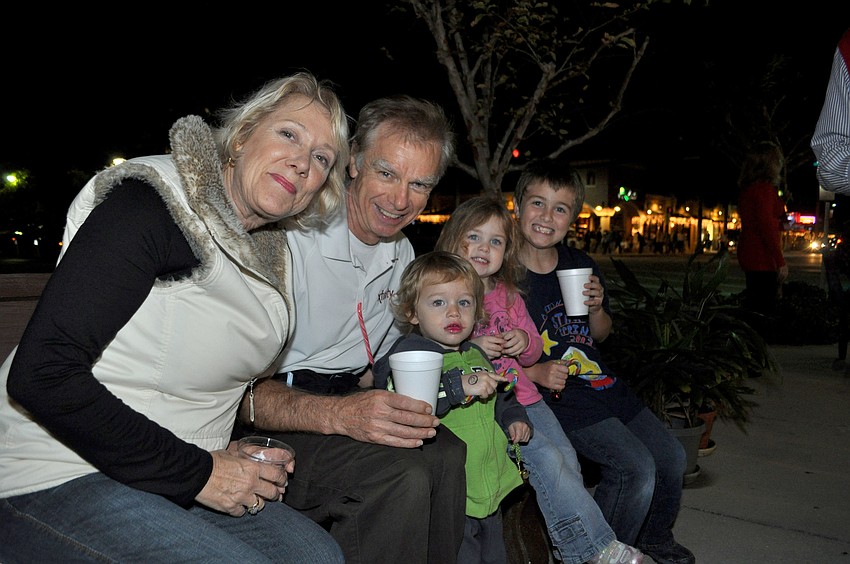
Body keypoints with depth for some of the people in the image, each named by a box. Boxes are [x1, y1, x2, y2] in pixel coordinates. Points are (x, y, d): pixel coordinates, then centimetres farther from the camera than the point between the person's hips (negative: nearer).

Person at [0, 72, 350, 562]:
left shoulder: (274, 254, 7)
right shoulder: (151, 201, -17)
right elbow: (41, 374, -23)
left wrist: (245, 462, 1)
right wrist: (196, 471, -19)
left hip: (179, 481, 7)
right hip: (58, 481, -7)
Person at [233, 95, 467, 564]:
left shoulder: (402, 253, 8)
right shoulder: (287, 239, -19)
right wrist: (338, 414, -39)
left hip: (348, 406, 7)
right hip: (273, 423, -7)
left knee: (448, 452, -17)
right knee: (399, 477, -28)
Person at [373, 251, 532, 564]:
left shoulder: (476, 356, 13)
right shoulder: (408, 352, -12)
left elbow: (501, 397, 31)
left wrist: (513, 419, 11)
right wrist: (460, 386, -34)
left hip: (489, 490, 8)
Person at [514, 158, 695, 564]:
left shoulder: (581, 265, 4)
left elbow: (601, 335, 14)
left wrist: (597, 308, -6)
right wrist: (536, 372, -25)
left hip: (603, 383, 8)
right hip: (559, 396, -7)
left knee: (672, 459, 13)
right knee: (636, 468, -19)